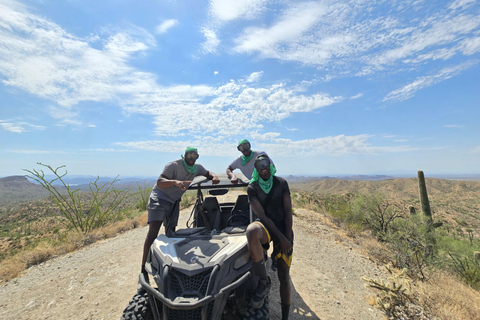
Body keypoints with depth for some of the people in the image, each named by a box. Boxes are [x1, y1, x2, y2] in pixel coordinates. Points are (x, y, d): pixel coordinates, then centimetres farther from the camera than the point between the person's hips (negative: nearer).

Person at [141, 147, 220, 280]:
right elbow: (159, 182, -29)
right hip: (159, 198, -6)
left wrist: (214, 177, -12)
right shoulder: (173, 165, -21)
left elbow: (208, 173, 13)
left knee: (171, 233, 9)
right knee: (153, 232, -16)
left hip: (174, 201, 6)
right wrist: (175, 182, -49)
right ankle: (144, 268, -7)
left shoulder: (197, 168, -1)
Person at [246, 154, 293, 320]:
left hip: (283, 227, 2)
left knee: (284, 275, 3)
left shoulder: (281, 183, 0)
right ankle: (264, 281, -17)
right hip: (265, 226, -2)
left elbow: (288, 211, -1)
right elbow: (262, 216, -12)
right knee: (251, 230, -38)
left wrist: (288, 238, -8)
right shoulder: (252, 188, -5)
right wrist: (281, 238, -17)